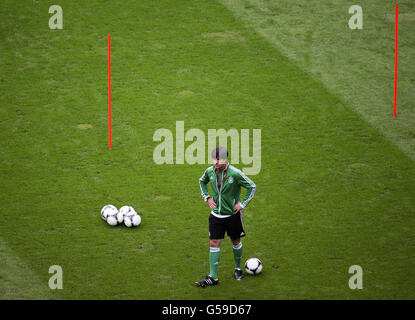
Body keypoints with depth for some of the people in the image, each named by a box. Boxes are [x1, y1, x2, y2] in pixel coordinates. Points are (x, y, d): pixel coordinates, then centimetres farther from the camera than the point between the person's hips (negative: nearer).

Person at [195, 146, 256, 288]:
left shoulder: (235, 174, -20)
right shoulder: (210, 171, -6)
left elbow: (252, 187, -9)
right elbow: (202, 181, 18)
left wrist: (242, 204, -10)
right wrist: (207, 197, 6)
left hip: (232, 214, -3)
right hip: (216, 215, 3)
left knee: (236, 241, 13)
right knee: (214, 243, -2)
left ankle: (238, 269, 35)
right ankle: (213, 277, 0)